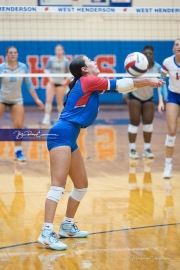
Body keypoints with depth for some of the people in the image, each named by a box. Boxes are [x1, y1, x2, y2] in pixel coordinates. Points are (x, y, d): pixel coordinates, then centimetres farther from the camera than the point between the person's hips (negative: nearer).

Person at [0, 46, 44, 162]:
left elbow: (29, 84, 1)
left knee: (19, 125, -10)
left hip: (17, 100, 1)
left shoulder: (23, 67, -7)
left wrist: (37, 99, -1)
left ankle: (18, 151, 4)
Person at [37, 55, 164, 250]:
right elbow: (121, 85, -3)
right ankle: (46, 233, -25)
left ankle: (67, 226, 24)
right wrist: (147, 81, 7)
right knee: (58, 185, -18)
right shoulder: (87, 81, -6)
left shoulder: (91, 85, 19)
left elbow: (120, 86, 25)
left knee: (81, 185, 15)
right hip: (61, 134, -10)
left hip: (69, 138, 10)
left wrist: (146, 82, 16)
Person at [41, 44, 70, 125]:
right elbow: (46, 69, 4)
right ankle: (47, 118, -11)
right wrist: (50, 78, -9)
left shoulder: (66, 61, -2)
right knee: (48, 100, -11)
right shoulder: (51, 60, -1)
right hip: (52, 82, 1)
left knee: (60, 102, 4)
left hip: (61, 83, -1)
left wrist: (66, 80, -9)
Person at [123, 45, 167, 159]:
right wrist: (125, 93, -26)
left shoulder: (157, 67, -14)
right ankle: (132, 149, 2)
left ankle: (147, 149, 10)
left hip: (149, 98, 3)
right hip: (135, 96, -3)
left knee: (148, 122, 1)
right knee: (134, 123, -4)